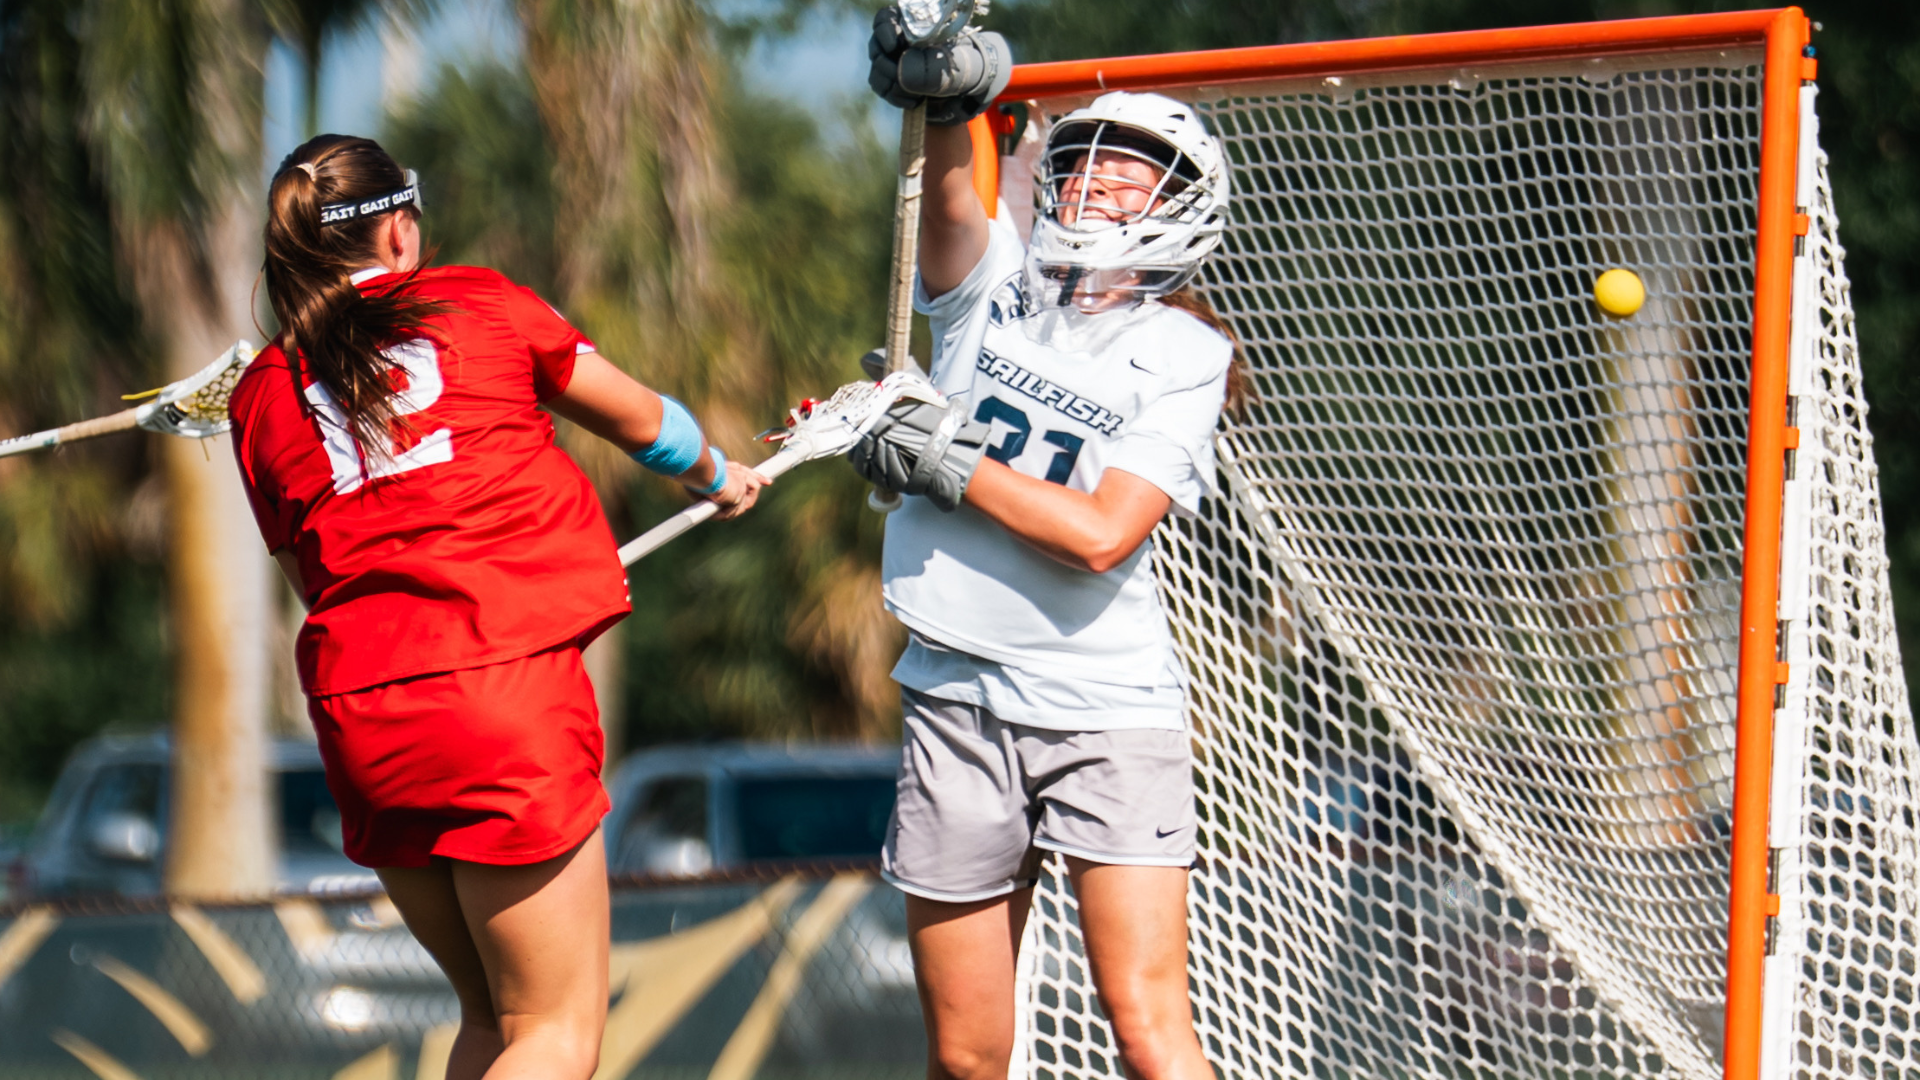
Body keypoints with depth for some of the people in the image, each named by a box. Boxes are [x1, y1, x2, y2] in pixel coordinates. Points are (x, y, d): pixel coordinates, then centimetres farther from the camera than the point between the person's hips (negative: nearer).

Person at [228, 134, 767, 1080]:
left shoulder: (263, 396, 11)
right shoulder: (480, 304, 5)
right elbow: (641, 419, 21)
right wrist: (716, 477, 42)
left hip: (355, 711, 5)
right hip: (504, 690, -4)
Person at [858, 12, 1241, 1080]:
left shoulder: (1183, 353, 0)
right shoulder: (994, 283, 8)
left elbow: (1102, 535, -13)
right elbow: (952, 204, -17)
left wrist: (944, 463, -11)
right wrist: (949, 106, -37)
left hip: (1110, 711, -3)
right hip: (958, 700, 3)